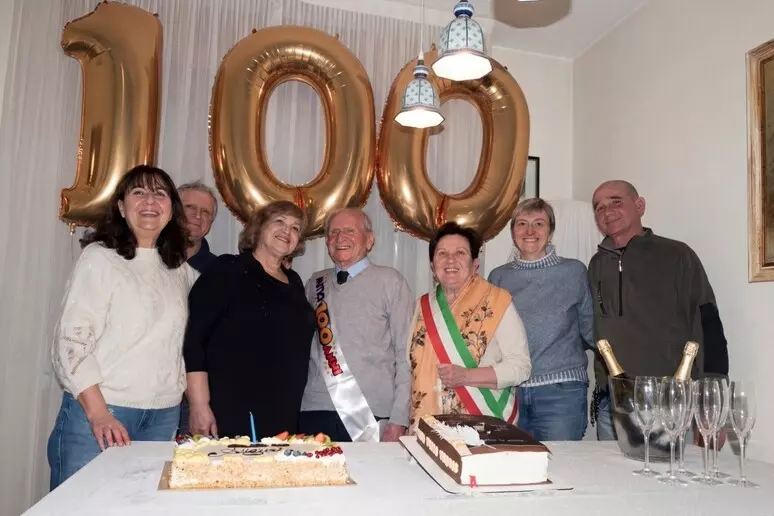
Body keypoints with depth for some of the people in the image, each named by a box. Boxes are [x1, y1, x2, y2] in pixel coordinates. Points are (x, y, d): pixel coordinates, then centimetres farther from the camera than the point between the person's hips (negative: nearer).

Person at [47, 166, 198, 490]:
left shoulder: (180, 269, 10)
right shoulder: (99, 257, -4)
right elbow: (71, 342, -8)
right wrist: (98, 414, -17)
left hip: (164, 418, 4)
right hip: (96, 413, -4)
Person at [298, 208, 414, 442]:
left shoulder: (390, 281, -2)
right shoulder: (315, 284, 11)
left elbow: (405, 354, -4)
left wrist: (399, 419, -8)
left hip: (372, 416, -3)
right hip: (315, 413, 3)